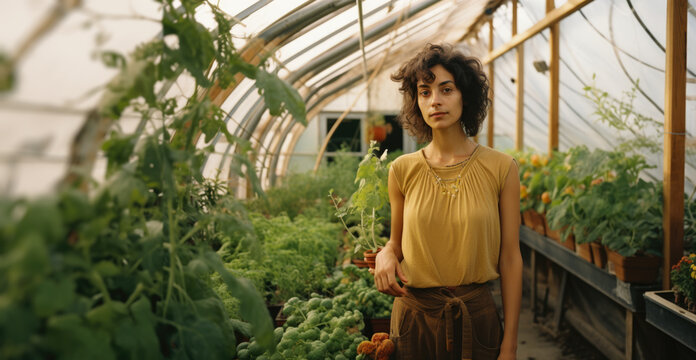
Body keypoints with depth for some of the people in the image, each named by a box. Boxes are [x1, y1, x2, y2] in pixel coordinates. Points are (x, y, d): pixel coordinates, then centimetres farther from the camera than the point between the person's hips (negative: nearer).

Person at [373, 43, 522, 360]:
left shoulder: (500, 168, -6)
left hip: (477, 313, -1)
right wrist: (386, 254, -13)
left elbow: (510, 258, -4)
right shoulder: (403, 170, -2)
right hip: (414, 313, 2)